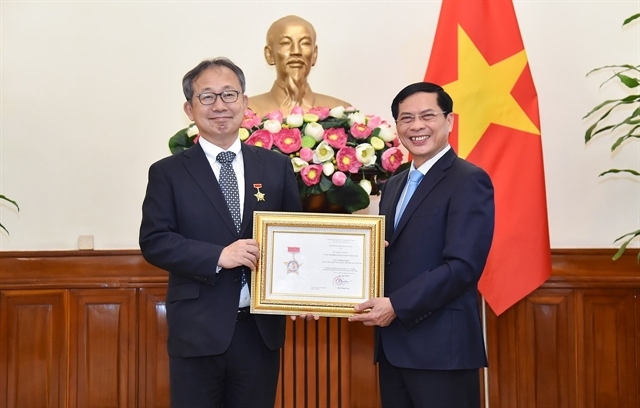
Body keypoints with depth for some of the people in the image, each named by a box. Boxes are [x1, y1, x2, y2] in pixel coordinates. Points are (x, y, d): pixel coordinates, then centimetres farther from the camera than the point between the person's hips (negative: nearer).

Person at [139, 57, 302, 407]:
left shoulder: (277, 166, 7)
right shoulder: (168, 172, 1)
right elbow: (153, 241, -7)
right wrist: (218, 256, -19)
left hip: (261, 330, 2)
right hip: (197, 332, -2)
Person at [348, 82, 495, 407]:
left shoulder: (469, 181, -8)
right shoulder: (393, 185, 16)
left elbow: (463, 266, -17)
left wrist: (396, 306, -20)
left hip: (442, 347, -7)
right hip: (393, 346, 7)